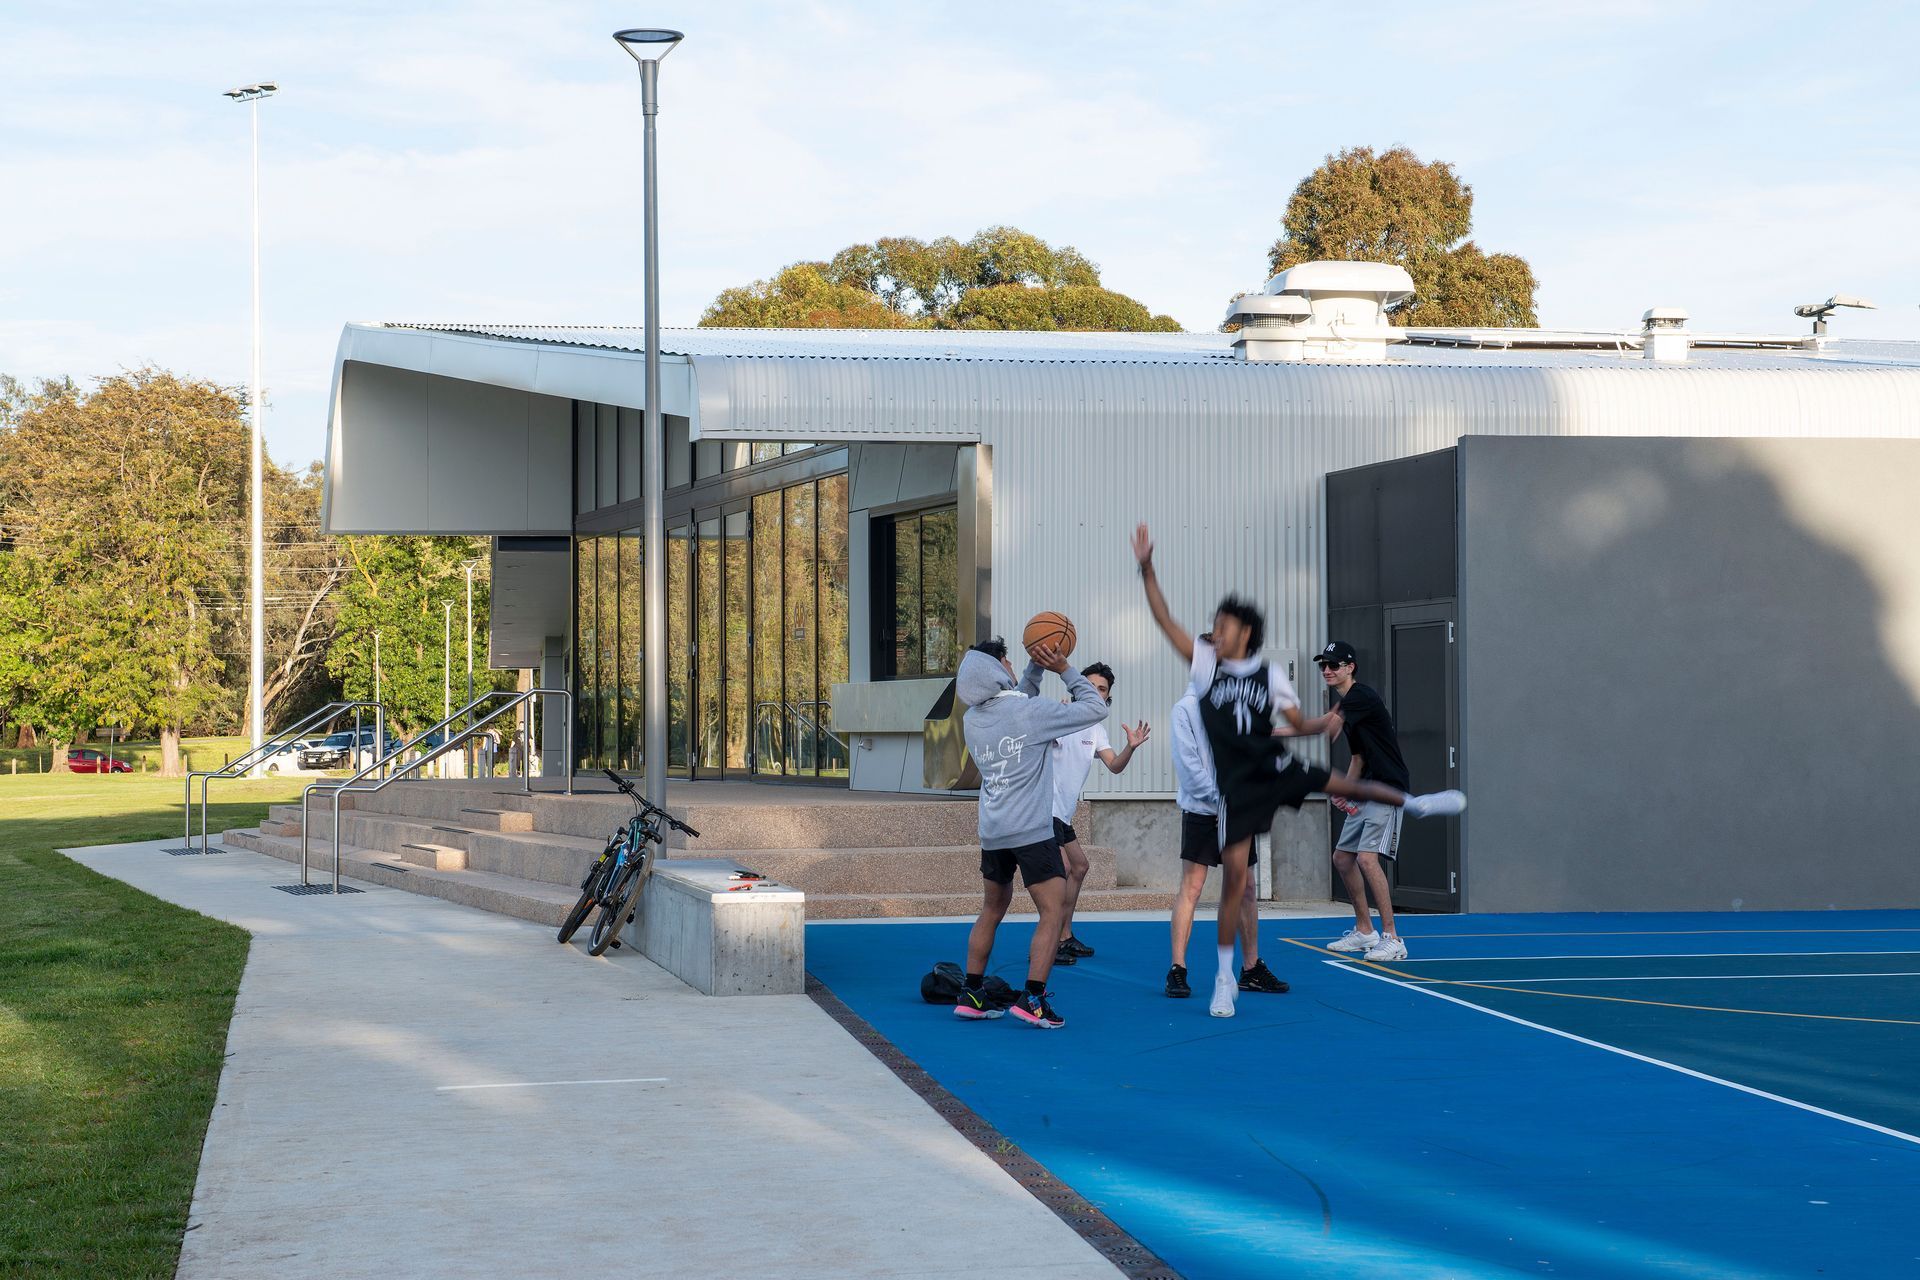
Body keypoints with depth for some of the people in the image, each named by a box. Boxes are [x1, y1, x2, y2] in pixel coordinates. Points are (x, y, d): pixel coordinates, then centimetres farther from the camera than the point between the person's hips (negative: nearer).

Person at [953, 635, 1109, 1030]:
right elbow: (1096, 708, -4)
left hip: (992, 832, 7)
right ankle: (1032, 1000, -11)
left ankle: (971, 996, 20)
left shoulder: (973, 720, 8)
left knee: (991, 912, 18)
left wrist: (1035, 669, 19)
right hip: (1031, 831, -7)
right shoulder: (1030, 711, -12)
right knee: (1053, 912, -3)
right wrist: (1064, 670, 3)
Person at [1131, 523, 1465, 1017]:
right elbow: (1165, 620, -8)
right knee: (1234, 874, -5)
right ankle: (1225, 979, 5)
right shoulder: (1205, 662, -1)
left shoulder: (1270, 675, 2)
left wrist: (1322, 724, -13)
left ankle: (1414, 803, 23)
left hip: (1275, 767, 1)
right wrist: (1146, 568, -18)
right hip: (1237, 786, -1)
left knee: (1344, 786, -11)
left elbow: (1297, 723, 9)